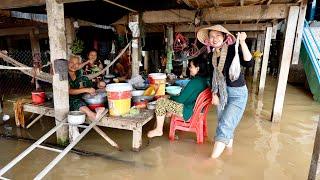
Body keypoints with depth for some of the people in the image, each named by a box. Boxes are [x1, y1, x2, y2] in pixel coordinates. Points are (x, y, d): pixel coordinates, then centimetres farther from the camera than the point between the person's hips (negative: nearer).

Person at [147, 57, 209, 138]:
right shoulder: (204, 80, 5)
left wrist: (170, 98, 0)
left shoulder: (194, 82, -24)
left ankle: (159, 130, 2)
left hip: (188, 112, -10)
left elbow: (181, 99, -20)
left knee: (161, 101, -8)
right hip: (196, 109, 10)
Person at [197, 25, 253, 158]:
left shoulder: (233, 49, -14)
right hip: (221, 92, 6)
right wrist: (214, 93, 5)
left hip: (237, 93, -6)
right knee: (225, 124, 16)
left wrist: (242, 42, -36)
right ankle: (229, 148, 37)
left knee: (225, 125, -8)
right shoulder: (211, 54, 2)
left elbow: (249, 63, -28)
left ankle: (213, 159, 0)